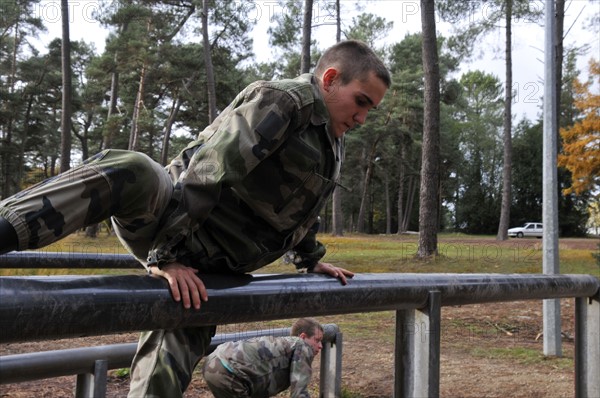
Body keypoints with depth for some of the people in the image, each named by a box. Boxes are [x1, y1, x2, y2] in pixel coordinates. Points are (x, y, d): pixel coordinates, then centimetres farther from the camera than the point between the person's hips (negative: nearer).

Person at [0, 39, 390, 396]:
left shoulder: (333, 145, 19)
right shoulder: (280, 100, -11)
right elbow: (207, 172, -23)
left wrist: (312, 260, 38)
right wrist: (166, 255, -28)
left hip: (215, 265, 7)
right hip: (178, 219, -7)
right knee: (128, 172, -40)